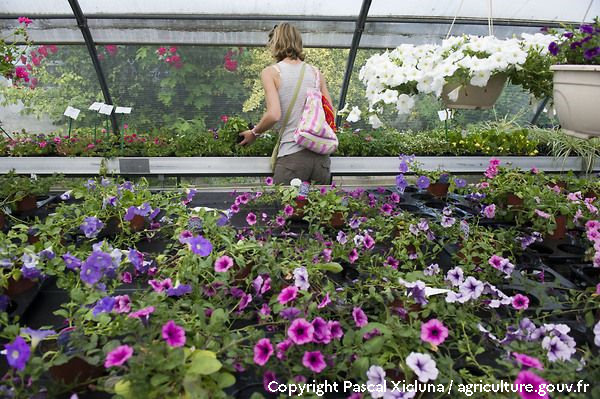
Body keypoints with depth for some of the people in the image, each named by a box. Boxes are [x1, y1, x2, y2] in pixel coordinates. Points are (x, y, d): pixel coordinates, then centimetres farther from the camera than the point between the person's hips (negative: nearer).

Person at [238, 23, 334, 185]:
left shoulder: (270, 72, 0)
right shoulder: (315, 72, 13)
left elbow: (274, 114, -13)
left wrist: (254, 133, 4)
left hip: (292, 155, -5)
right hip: (321, 154, 5)